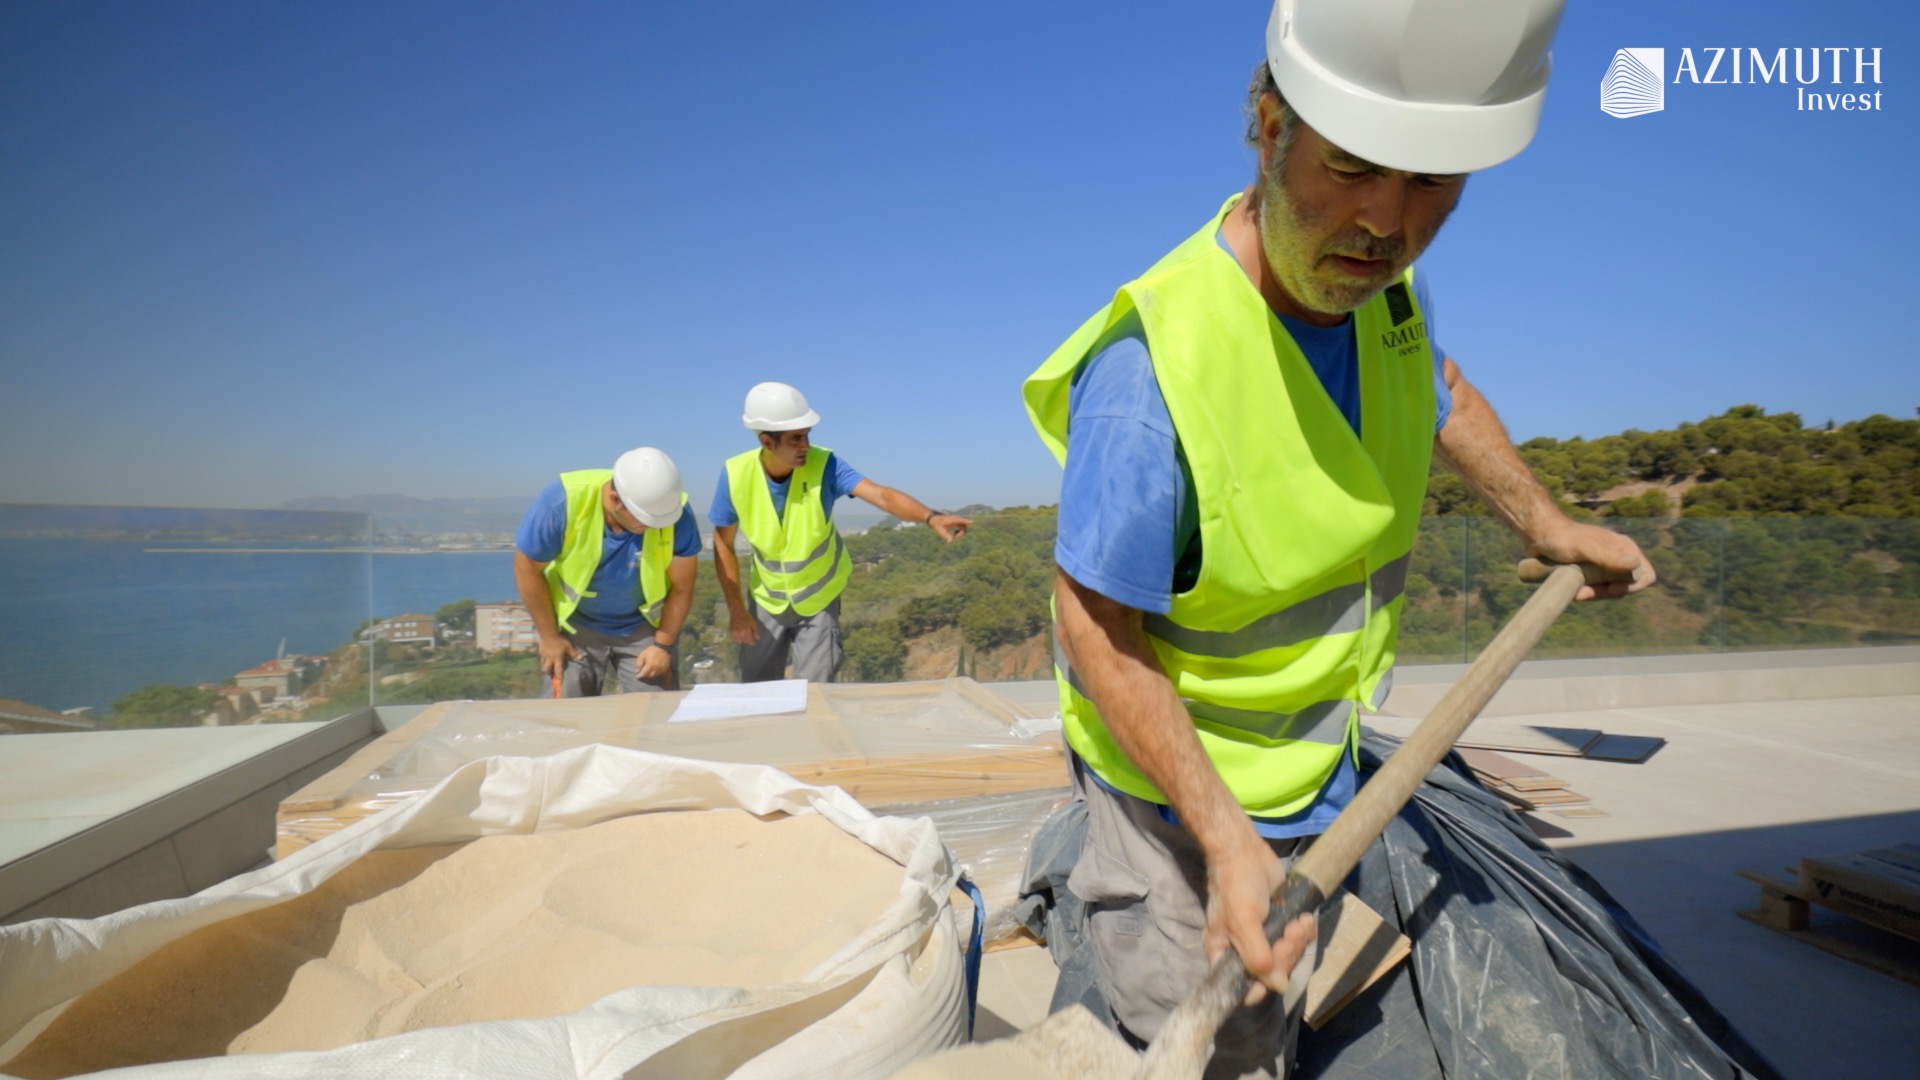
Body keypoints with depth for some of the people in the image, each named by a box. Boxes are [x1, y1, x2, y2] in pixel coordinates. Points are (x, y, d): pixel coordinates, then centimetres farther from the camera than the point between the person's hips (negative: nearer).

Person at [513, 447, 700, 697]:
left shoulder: (678, 517, -26)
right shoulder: (563, 501, -29)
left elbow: (681, 587, -13)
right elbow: (528, 568, -16)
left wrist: (663, 644, -9)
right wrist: (549, 636, -9)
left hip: (644, 627, 1)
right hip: (575, 625, 0)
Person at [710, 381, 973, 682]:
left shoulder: (824, 464, -25)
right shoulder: (736, 475, -21)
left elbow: (881, 495, -38)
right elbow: (724, 544, -9)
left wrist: (931, 517, -56)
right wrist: (736, 609, -10)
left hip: (819, 599, -1)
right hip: (767, 601, 2)